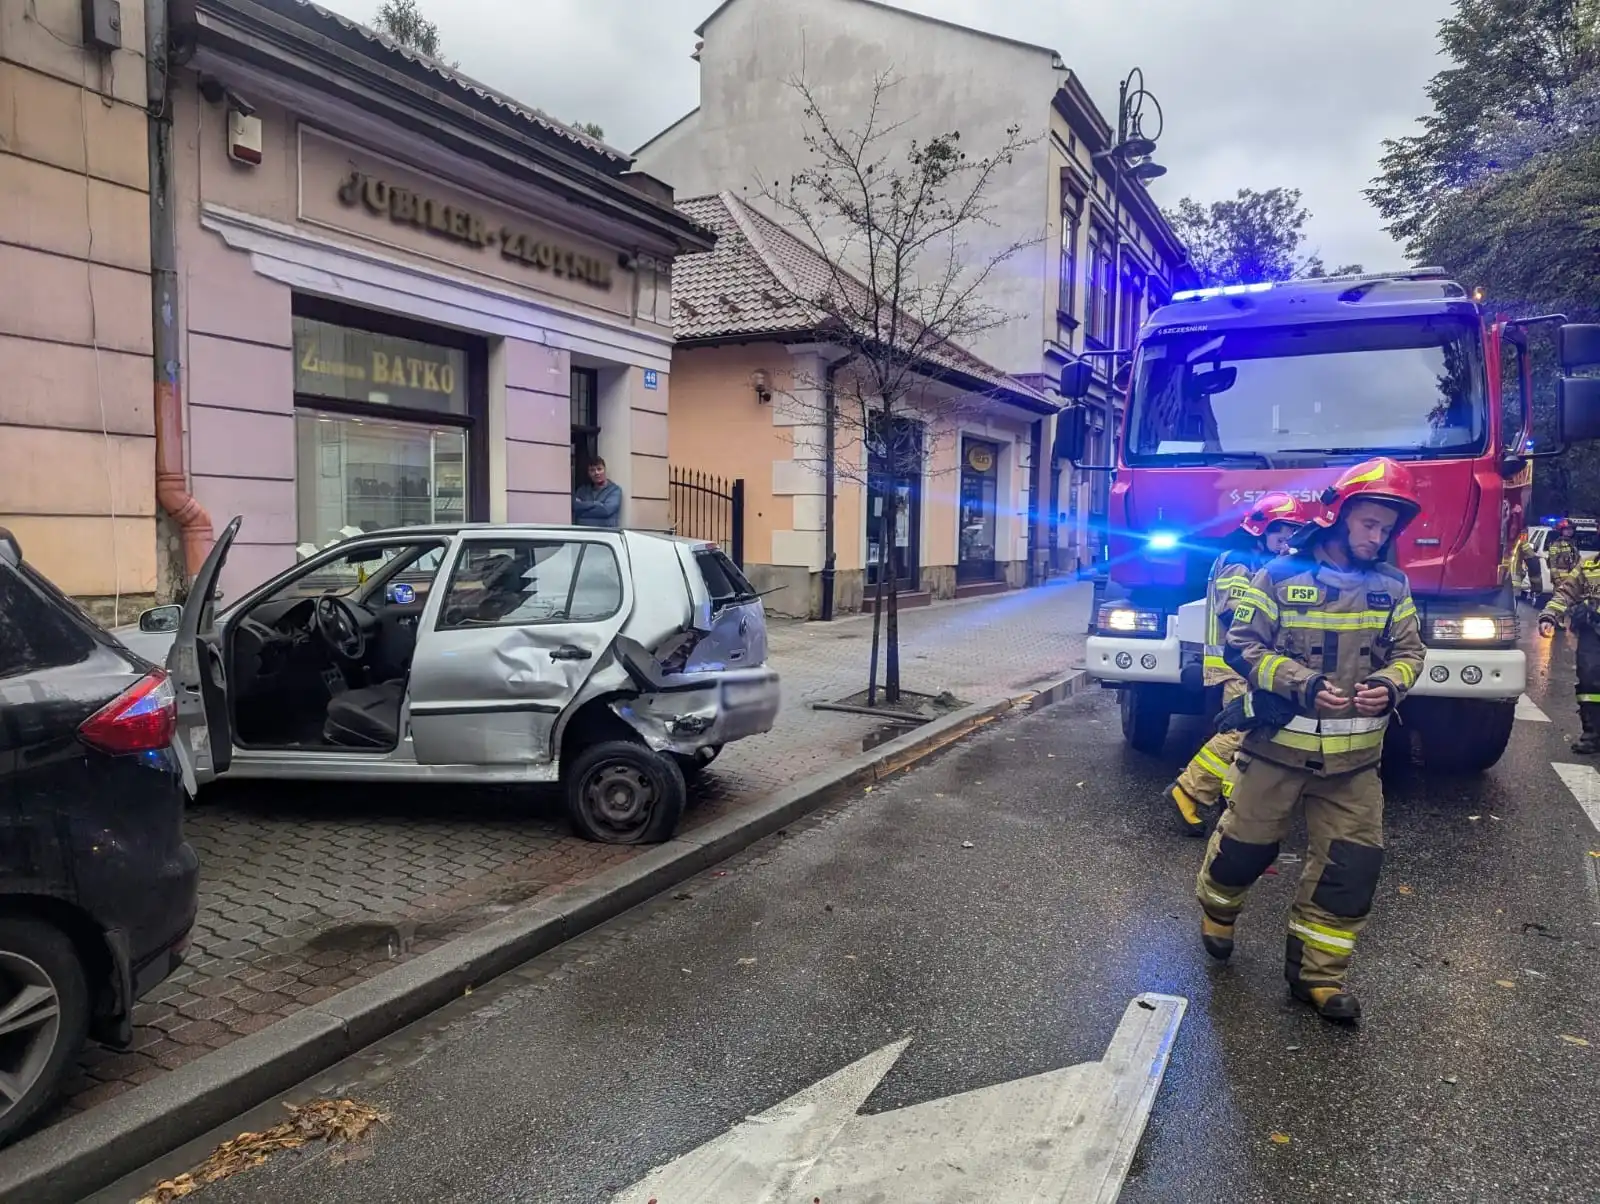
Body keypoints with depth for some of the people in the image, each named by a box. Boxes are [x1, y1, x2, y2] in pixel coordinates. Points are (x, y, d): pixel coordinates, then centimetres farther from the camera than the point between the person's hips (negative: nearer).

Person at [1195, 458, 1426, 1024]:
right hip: (1276, 743, -3)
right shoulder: (1281, 575, -8)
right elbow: (1243, 645, -9)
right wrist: (1302, 684, -21)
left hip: (1353, 756, 4)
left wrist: (1389, 684, -13)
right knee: (1246, 841, 8)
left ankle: (1317, 971, 16)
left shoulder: (1391, 586, 4)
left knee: (1352, 860, 2)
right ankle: (1216, 911, 39)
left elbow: (1408, 650, 9)